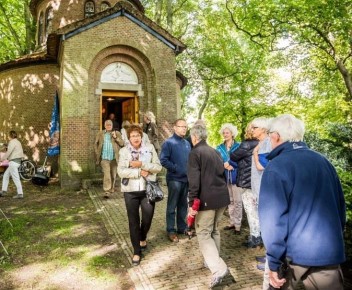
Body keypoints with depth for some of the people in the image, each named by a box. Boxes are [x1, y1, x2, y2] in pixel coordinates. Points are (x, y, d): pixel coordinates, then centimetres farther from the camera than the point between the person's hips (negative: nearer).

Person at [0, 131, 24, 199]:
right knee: (6, 175, 18)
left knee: (16, 178, -7)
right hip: (17, 161, 10)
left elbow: (8, 152, -17)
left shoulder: (12, 142, -11)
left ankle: (20, 194, -5)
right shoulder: (18, 142, 16)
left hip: (13, 162, -10)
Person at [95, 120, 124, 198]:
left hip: (114, 158, 1)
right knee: (106, 174, -12)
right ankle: (106, 191, -11)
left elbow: (122, 144, 0)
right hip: (104, 158, -1)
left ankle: (112, 189, 29)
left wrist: (116, 137, -12)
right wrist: (97, 153, 1)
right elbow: (96, 144, 12)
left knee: (113, 175, 12)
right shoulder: (100, 134, 9)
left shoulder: (117, 133, 7)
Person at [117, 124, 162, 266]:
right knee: (133, 221, 7)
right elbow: (121, 171, -10)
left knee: (148, 217, 3)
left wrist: (141, 164, -17)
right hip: (130, 190, 0)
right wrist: (139, 172, -17)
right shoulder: (124, 151, 0)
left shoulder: (150, 148, 1)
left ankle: (143, 237, 38)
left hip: (147, 189, 0)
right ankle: (137, 252, 22)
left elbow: (158, 166, -5)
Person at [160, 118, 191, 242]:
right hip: (174, 179, -6)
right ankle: (171, 231, 13)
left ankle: (182, 227, 29)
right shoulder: (168, 142, -8)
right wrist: (176, 168, -18)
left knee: (183, 205, 16)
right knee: (172, 206, 3)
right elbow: (163, 160, -16)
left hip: (186, 179, 6)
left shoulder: (187, 143, 11)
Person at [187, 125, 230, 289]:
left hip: (207, 199, -7)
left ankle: (218, 268, -10)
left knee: (203, 233, 1)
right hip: (222, 196, 8)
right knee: (214, 231, 20)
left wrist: (191, 203, -15)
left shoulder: (195, 153, -9)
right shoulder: (215, 152, 16)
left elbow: (194, 180, -16)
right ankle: (213, 260, 30)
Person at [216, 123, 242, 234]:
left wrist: (229, 163, -18)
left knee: (237, 201, -3)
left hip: (236, 176, -4)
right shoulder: (219, 148, 10)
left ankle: (238, 225, 5)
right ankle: (232, 222, 25)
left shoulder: (238, 146, -2)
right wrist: (225, 165, -16)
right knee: (230, 200, 13)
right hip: (225, 177, 4)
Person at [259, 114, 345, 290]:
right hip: (329, 250, 5)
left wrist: (274, 261, -11)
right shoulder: (323, 161, 6)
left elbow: (273, 216, -19)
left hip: (295, 251, -4)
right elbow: (340, 205, 15)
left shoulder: (276, 167, -14)